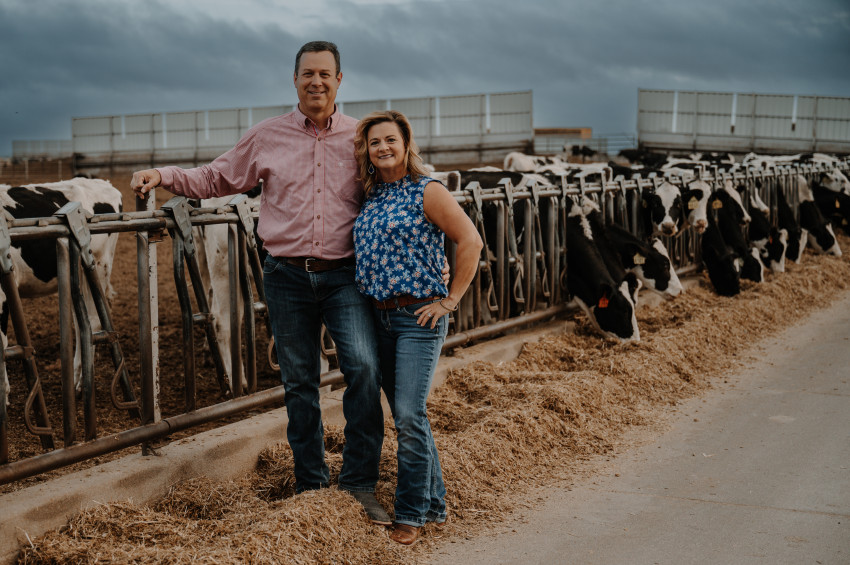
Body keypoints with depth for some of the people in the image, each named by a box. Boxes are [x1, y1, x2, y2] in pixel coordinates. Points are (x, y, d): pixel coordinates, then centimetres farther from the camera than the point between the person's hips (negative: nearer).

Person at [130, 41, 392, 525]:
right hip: (287, 276, 1)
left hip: (344, 275, -1)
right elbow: (217, 179, 15)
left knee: (364, 367, -17)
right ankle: (311, 484, 22)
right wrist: (163, 176, 2)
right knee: (299, 381, 8)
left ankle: (360, 483, -5)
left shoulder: (361, 138, 5)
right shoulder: (268, 137, 7)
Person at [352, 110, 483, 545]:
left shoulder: (427, 191, -7)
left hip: (419, 317, -7)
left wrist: (449, 301, -12)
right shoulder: (370, 196, 11)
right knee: (405, 417, 12)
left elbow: (471, 242, -12)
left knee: (409, 416, -11)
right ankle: (434, 503, 25)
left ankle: (411, 513, 4)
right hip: (379, 316, 7)